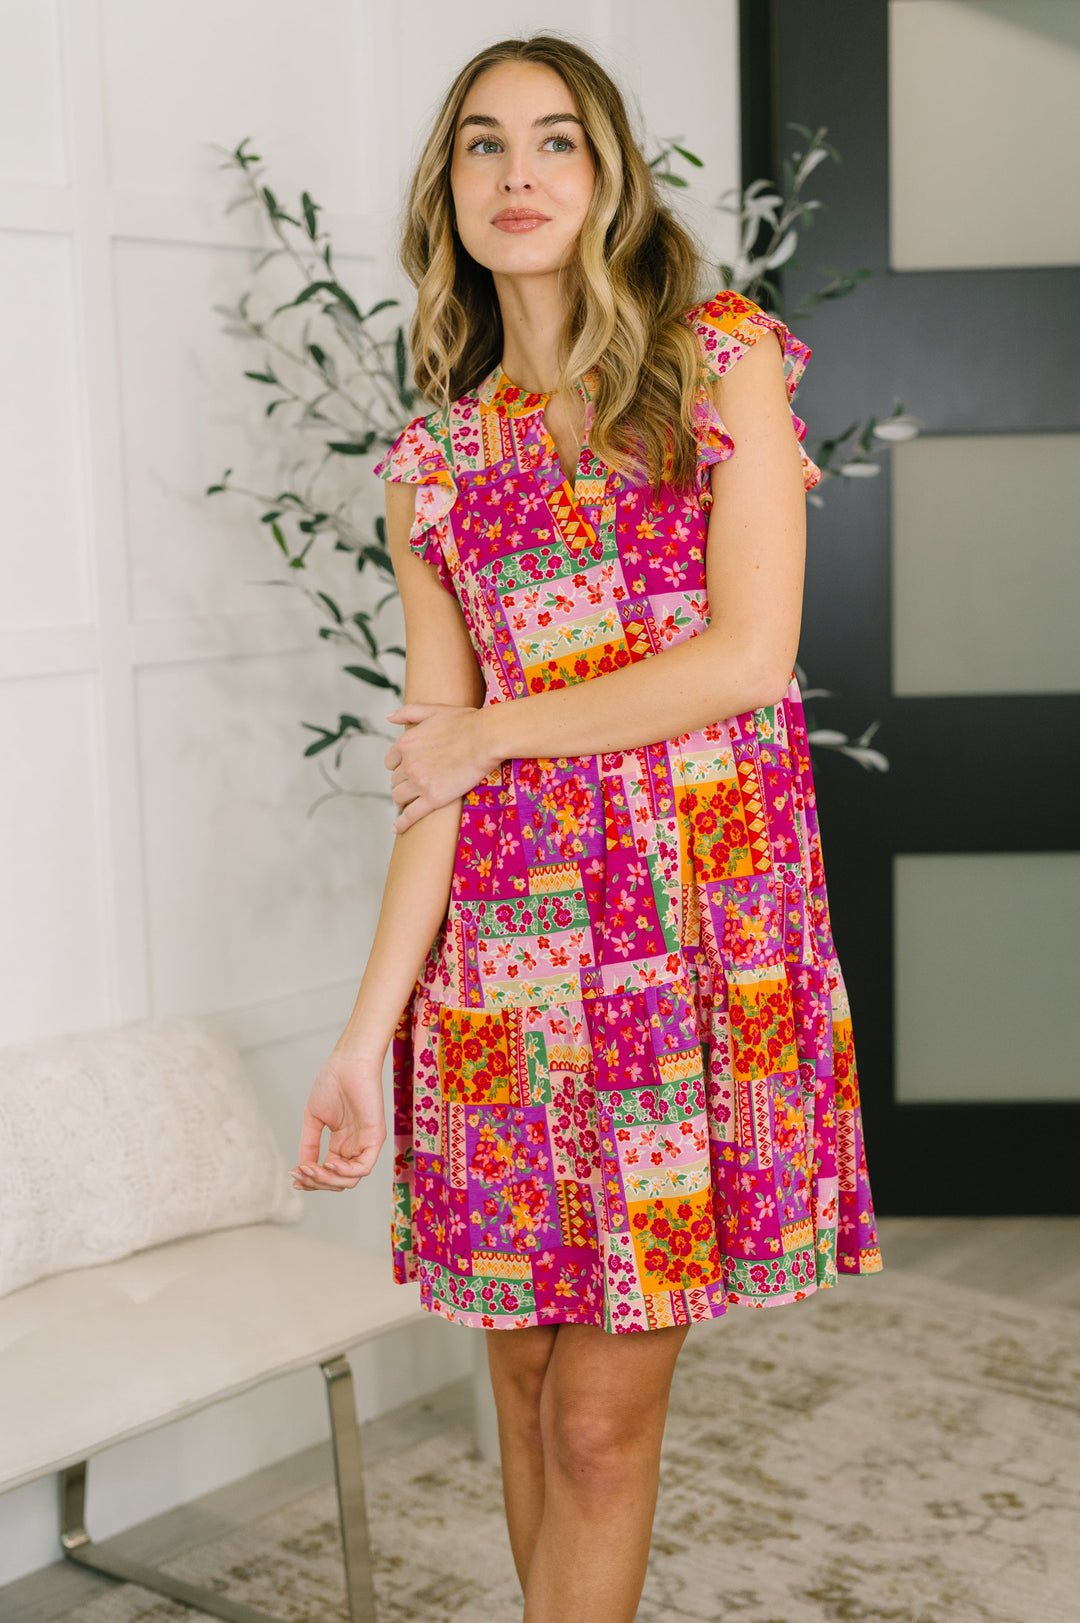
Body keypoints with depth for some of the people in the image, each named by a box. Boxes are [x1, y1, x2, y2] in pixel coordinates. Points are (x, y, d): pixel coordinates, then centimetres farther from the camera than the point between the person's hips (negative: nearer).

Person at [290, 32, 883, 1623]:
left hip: (697, 933, -3)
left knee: (603, 1416, 1)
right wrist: (368, 1026, -2)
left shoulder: (724, 362, 3)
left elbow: (749, 659, -8)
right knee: (531, 1391, 10)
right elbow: (434, 776, 5)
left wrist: (497, 727, -2)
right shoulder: (435, 458, 11)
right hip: (507, 947, 3)